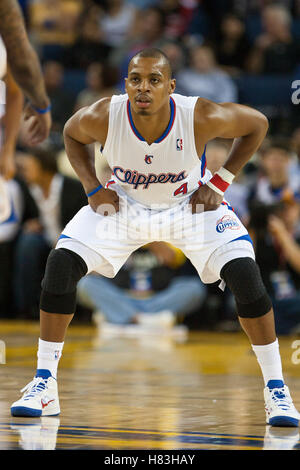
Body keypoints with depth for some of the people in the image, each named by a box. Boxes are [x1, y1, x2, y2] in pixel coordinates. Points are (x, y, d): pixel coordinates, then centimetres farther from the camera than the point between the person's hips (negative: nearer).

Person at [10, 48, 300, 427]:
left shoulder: (200, 117, -32)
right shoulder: (102, 117, -27)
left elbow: (257, 124, -12)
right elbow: (71, 134, -1)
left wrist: (220, 183, -15)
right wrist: (93, 188, -12)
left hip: (191, 205, -1)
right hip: (123, 204, 2)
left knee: (245, 275, -21)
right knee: (60, 266, -15)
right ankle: (44, 385, -2)